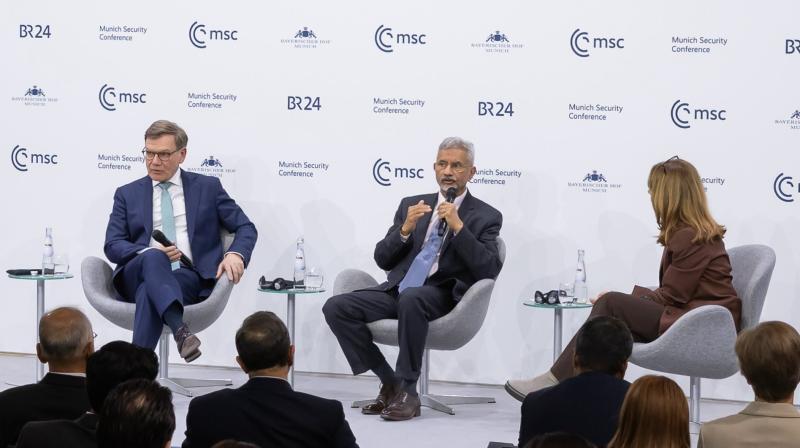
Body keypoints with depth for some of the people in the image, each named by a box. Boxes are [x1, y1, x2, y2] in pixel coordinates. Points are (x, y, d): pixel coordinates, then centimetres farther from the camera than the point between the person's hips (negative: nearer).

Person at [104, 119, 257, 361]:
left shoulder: (207, 187, 16)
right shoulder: (127, 194, 18)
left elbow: (246, 228, 13)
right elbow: (112, 246, 8)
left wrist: (235, 254, -11)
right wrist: (151, 253, -13)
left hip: (190, 277, -1)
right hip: (138, 275, 1)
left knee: (150, 291, -37)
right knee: (153, 258, -38)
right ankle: (180, 331, -60)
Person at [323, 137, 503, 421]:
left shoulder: (486, 217, 6)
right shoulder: (411, 205, 17)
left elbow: (489, 271, -9)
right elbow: (383, 259, 13)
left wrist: (458, 226, -15)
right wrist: (405, 229, -6)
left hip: (442, 295, -5)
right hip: (397, 290, 5)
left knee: (411, 298, -39)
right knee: (336, 307, -18)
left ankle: (407, 391, -25)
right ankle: (390, 383, -6)